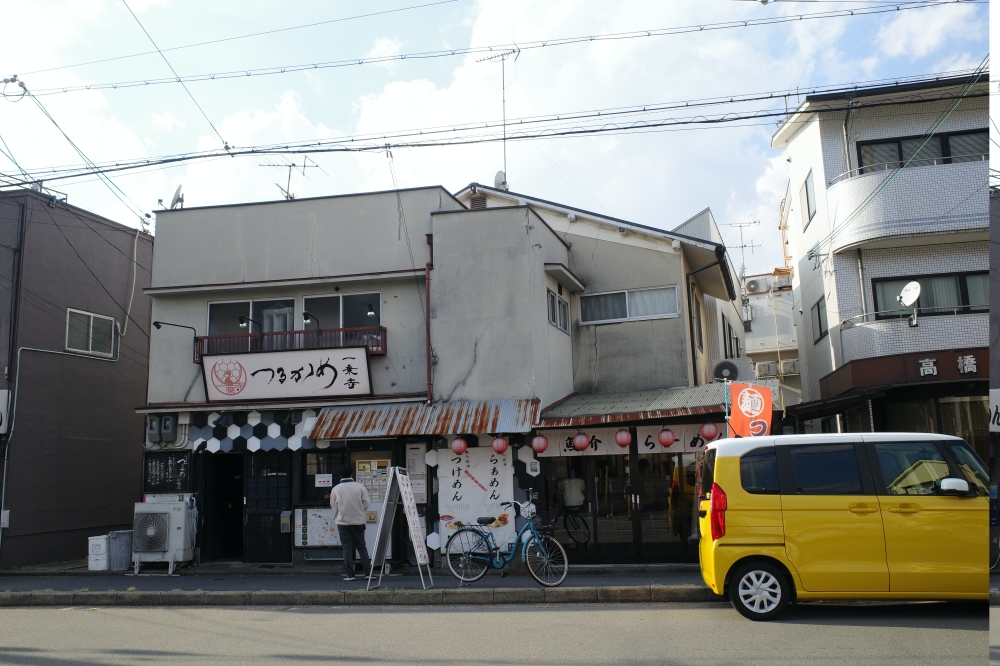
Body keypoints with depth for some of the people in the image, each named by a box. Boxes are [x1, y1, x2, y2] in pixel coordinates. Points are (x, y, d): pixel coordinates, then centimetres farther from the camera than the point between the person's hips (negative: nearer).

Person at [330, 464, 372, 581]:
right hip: (359, 521, 1)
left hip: (343, 521, -1)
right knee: (361, 546, 9)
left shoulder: (336, 489, -5)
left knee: (347, 547, 5)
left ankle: (349, 574, 5)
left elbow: (333, 506, 5)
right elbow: (367, 503, -4)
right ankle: (368, 571, 5)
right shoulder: (360, 487, -6)